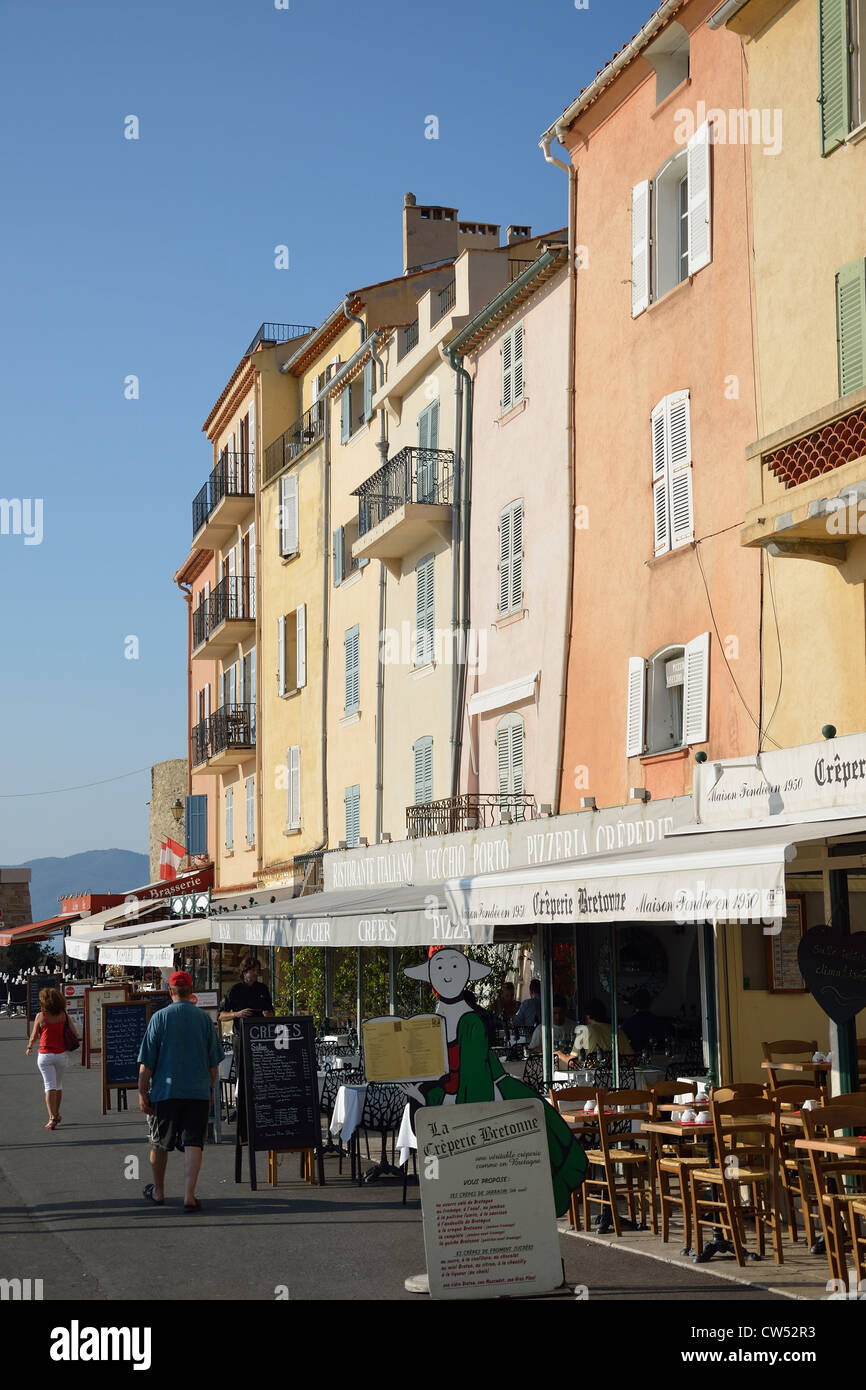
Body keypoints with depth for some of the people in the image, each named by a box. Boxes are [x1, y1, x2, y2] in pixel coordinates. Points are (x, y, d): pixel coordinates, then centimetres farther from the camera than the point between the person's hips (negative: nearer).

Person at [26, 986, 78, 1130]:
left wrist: (30, 1047, 18)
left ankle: (52, 1118, -15)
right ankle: (56, 1115, 32)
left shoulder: (40, 1016, -9)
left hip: (45, 1055, -3)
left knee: (50, 1086, -5)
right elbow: (75, 1035, -2)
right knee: (58, 1085, 19)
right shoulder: (64, 1016, -2)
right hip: (61, 1054, 3)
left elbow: (34, 1036, -2)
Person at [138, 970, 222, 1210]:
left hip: (166, 1091, -1)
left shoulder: (160, 1017, -4)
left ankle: (158, 1191, 29)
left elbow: (146, 1062, -4)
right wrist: (210, 1090, 20)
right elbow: (213, 1062, 8)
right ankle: (189, 1195, -10)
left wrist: (143, 1092, 2)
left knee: (160, 1143, 14)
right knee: (193, 1143, 1)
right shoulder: (204, 1018, 2)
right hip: (199, 1091, 1)